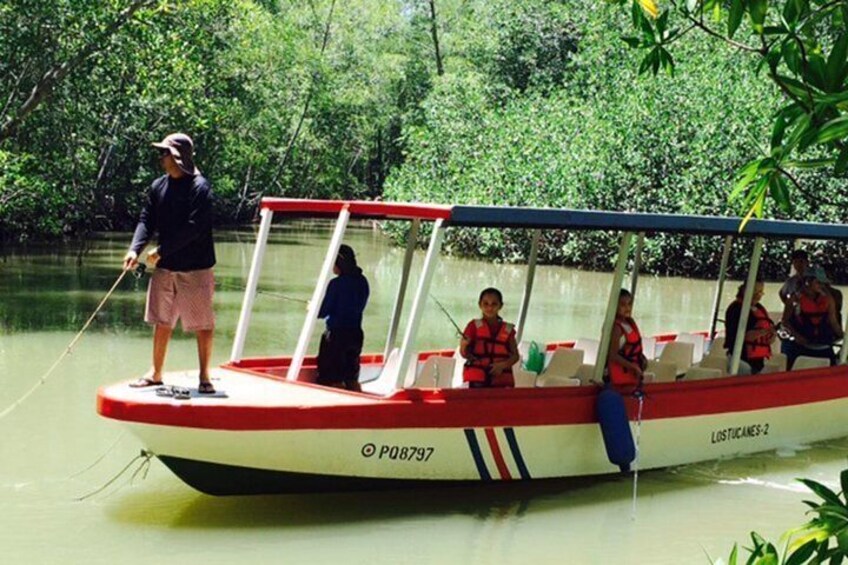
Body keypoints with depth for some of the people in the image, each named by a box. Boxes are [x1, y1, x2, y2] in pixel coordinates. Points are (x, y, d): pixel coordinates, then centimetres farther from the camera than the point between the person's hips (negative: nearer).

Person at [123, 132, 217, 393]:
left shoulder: (199, 187, -13)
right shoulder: (158, 186, 7)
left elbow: (194, 227, -19)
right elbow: (147, 220, 6)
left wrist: (161, 250, -18)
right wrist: (135, 249, -11)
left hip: (196, 269, -6)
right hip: (165, 267, 6)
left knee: (203, 324, 1)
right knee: (161, 321, 11)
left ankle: (204, 376, 11)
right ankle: (155, 374, 21)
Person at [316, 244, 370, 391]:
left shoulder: (337, 284, -17)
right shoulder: (362, 282, 3)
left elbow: (324, 312, -13)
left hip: (336, 334, -7)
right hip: (355, 333, 7)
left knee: (334, 379, 2)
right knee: (352, 379, 16)